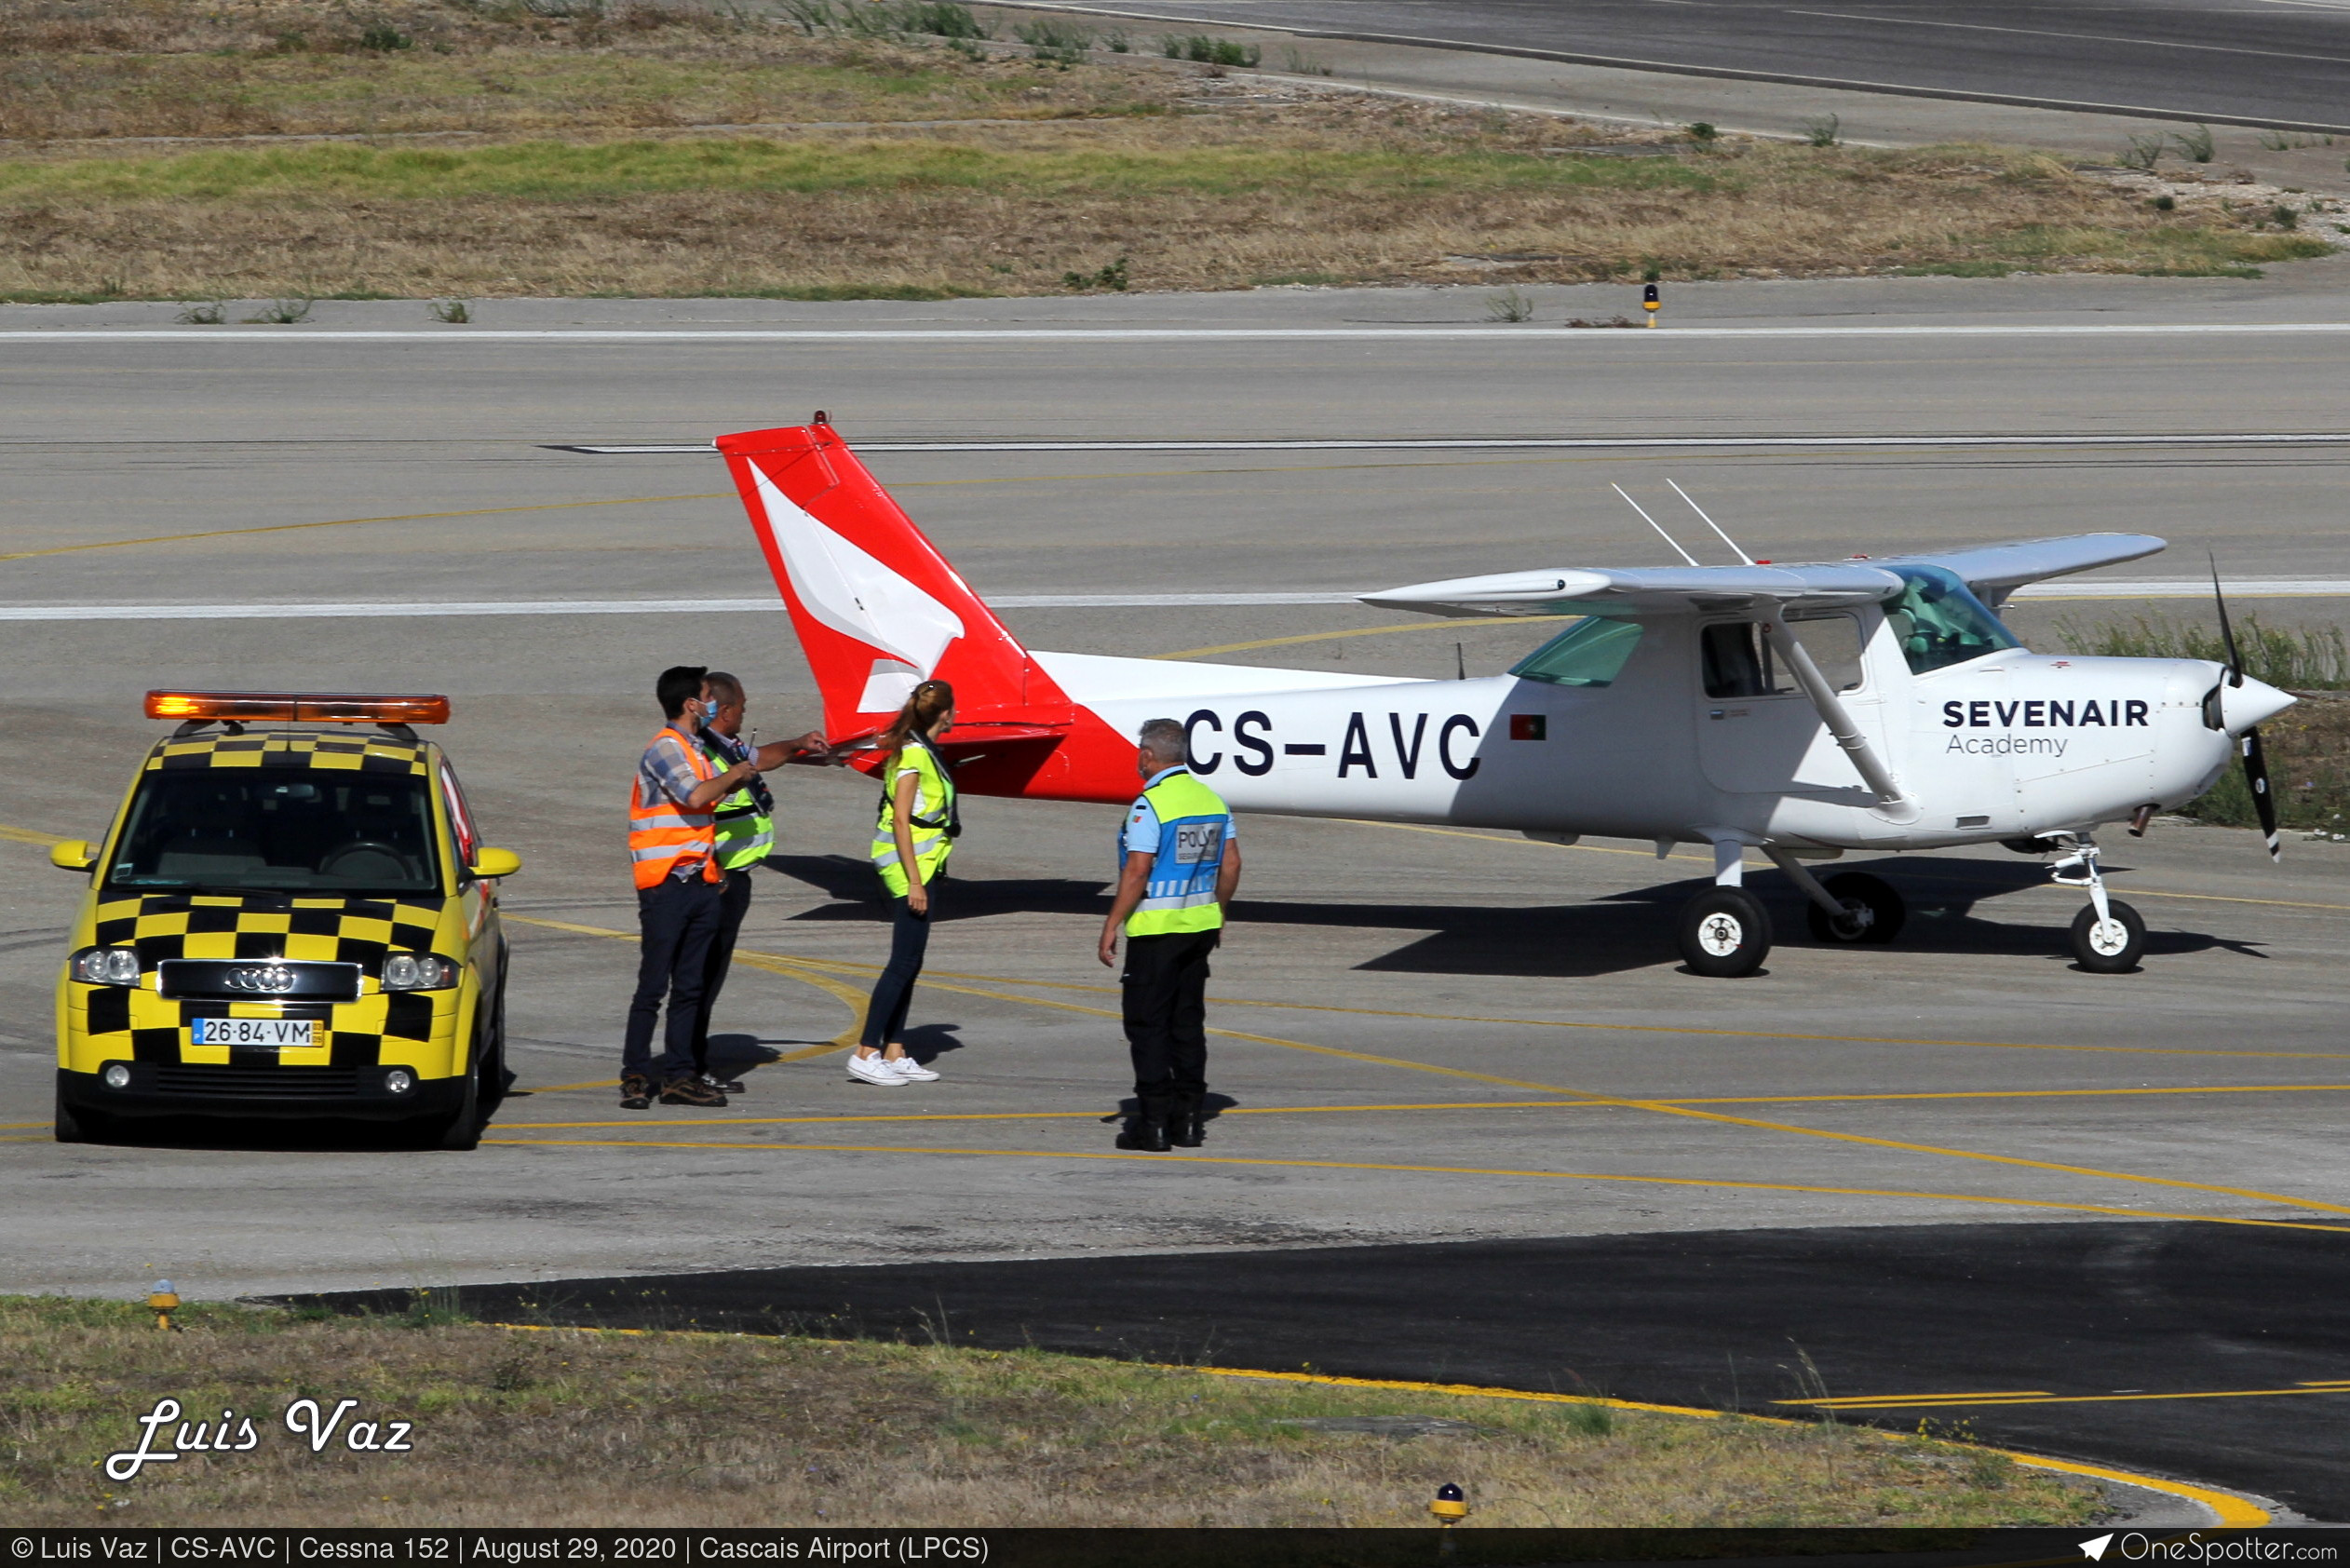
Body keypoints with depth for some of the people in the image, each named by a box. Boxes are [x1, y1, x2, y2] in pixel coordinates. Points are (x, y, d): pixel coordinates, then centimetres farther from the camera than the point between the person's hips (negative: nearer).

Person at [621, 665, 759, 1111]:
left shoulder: (694, 751, 21)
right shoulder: (665, 748, -9)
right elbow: (695, 797, -25)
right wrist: (734, 776, -9)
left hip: (699, 883, 9)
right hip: (667, 883, -9)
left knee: (689, 986, 7)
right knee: (653, 984, -8)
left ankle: (678, 1075, 9)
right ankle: (637, 1075, -6)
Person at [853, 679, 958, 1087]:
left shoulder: (924, 751, 13)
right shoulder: (913, 754, -15)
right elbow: (900, 819, -18)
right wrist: (914, 881, -21)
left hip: (924, 866, 10)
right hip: (910, 867, -10)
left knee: (909, 962, 11)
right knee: (904, 961, -10)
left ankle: (894, 1053, 14)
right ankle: (865, 1054, -10)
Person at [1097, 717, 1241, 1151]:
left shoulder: (1149, 805, -15)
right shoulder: (1212, 800, 8)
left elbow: (1137, 873, -18)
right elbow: (1231, 864, 11)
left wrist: (1111, 927, -13)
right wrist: (1218, 915, 22)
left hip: (1155, 929, -7)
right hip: (1201, 926, 7)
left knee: (1148, 1024, -1)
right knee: (1189, 1022, 13)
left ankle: (1154, 1121, -3)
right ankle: (1191, 1119, 13)